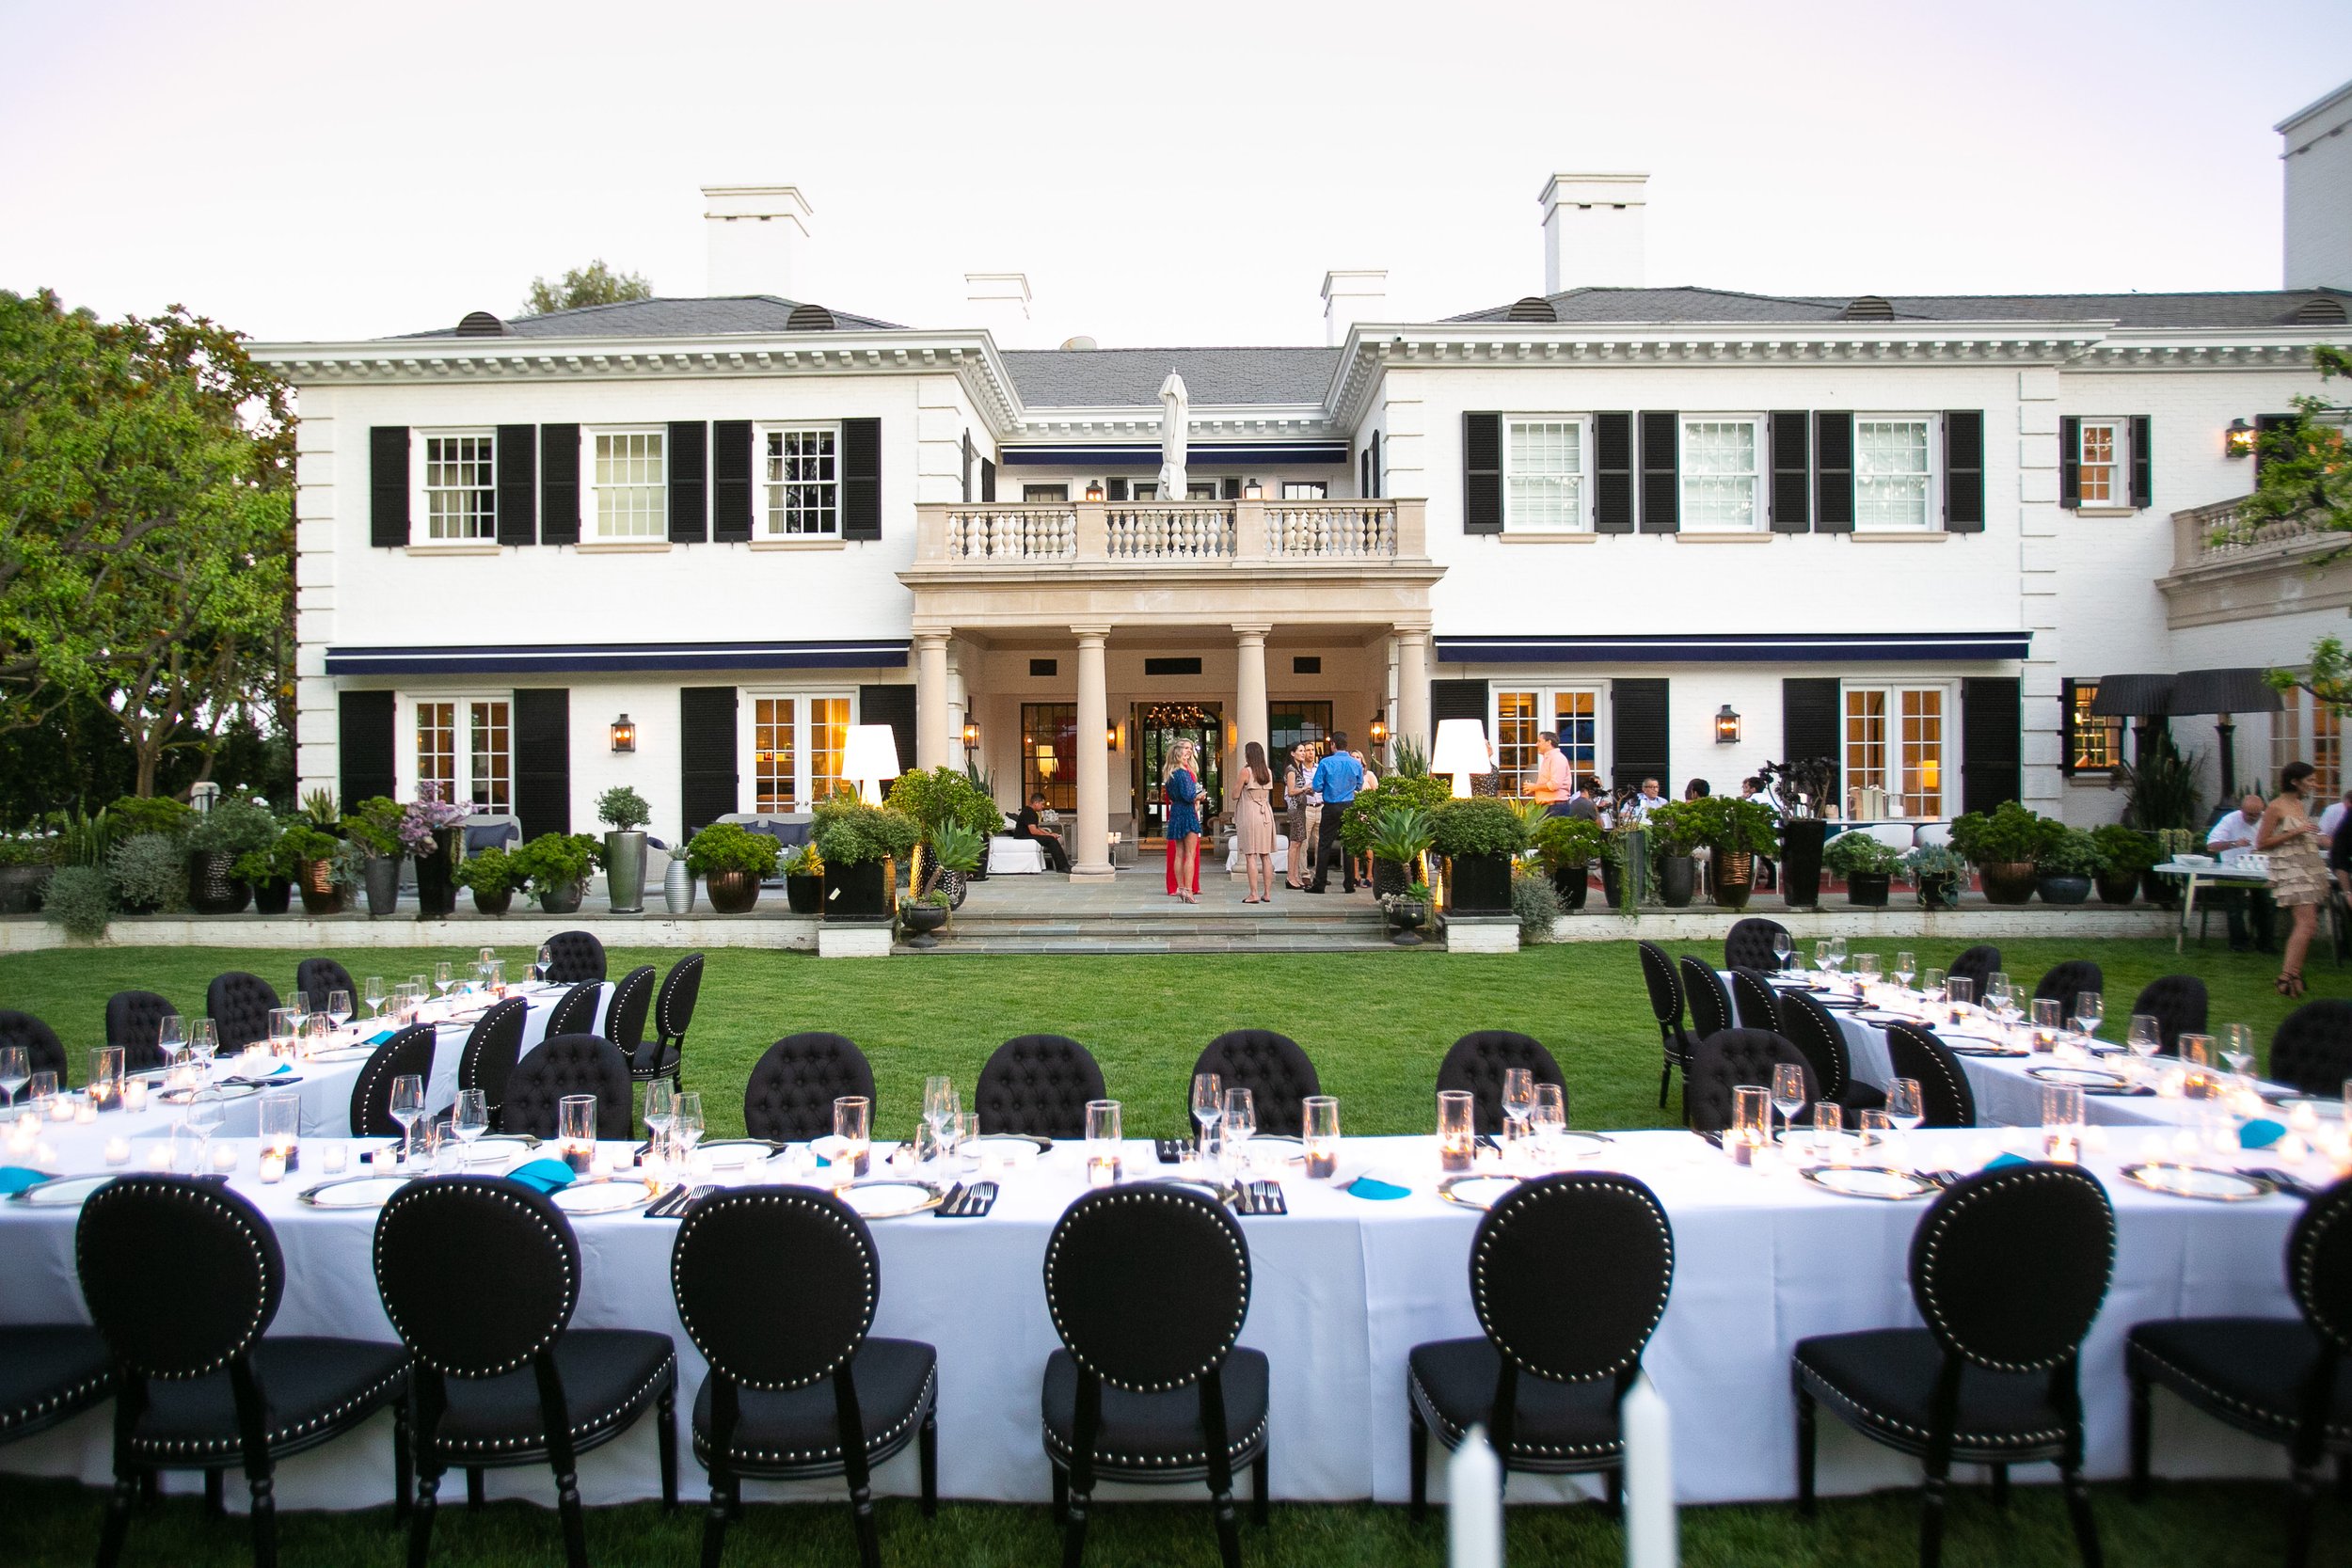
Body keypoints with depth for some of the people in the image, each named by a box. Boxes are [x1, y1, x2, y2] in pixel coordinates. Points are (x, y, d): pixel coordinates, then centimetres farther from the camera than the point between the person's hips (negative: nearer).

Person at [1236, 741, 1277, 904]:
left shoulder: (1246, 771, -8)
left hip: (1249, 812, -5)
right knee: (1266, 855, 8)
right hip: (1266, 812, 6)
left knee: (1250, 855, -4)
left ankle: (1254, 894, -8)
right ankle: (1267, 893, 9)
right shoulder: (1269, 772, 8)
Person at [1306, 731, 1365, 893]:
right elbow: (1359, 787, 10)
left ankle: (1319, 884, 1)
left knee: (1324, 845, 2)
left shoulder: (1325, 763, -9)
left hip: (1331, 807, -2)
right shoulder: (1356, 764, -1)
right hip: (1349, 807, 3)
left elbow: (1317, 787, -7)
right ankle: (1349, 884, 10)